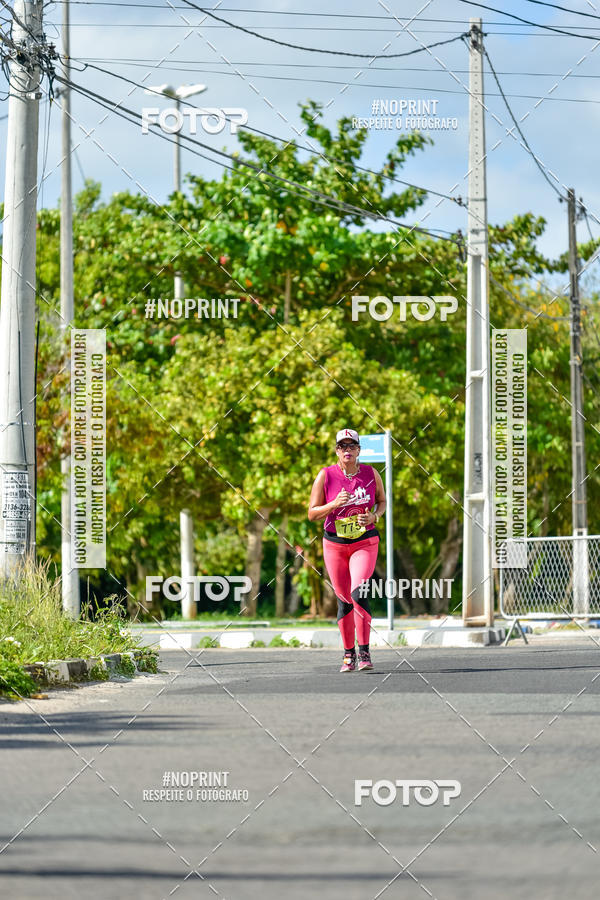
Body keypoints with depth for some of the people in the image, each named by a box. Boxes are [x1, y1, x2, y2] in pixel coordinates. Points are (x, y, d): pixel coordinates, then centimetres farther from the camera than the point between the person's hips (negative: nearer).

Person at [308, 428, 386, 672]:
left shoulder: (371, 474, -2)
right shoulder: (326, 476, -5)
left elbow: (382, 501, 15)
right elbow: (312, 514, -2)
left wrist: (373, 516, -7)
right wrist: (334, 505, -20)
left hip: (365, 543, -1)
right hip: (334, 544, 1)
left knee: (358, 593, -20)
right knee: (344, 599, 5)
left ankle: (364, 652, -15)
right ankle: (348, 653, 20)